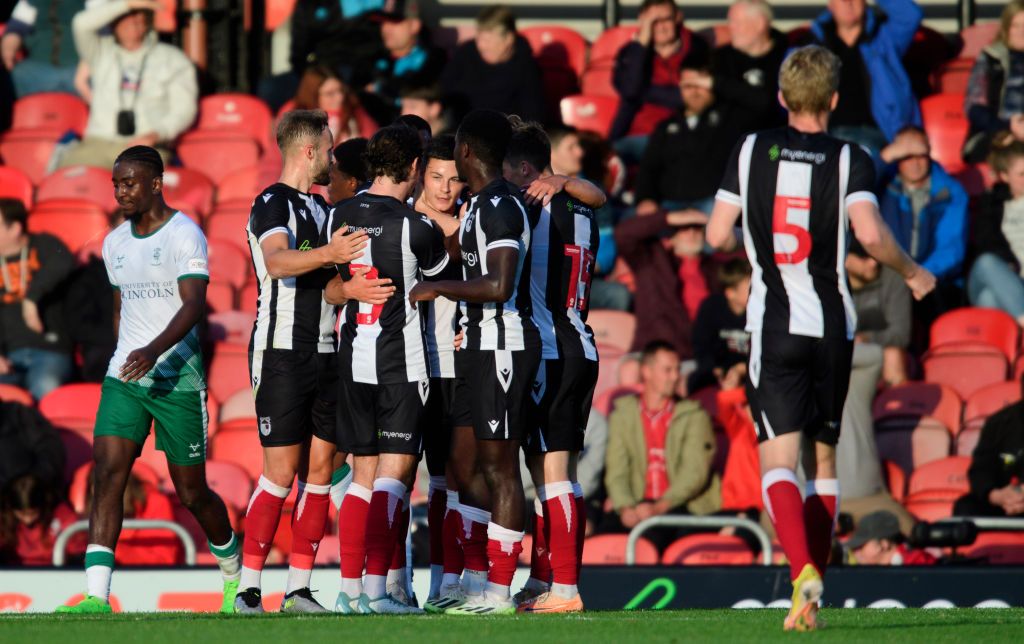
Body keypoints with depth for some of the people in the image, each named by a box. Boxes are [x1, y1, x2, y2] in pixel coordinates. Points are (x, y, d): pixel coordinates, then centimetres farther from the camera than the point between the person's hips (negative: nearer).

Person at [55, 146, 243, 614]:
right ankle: (97, 595, -20)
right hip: (124, 377, 5)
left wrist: (153, 351, -34)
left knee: (192, 493, 4)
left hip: (178, 378, -5)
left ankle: (235, 574, 31)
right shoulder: (115, 243, 13)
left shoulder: (184, 235, -9)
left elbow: (194, 304, -20)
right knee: (107, 475, -13)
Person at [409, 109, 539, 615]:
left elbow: (499, 286, -25)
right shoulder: (479, 205, 15)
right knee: (465, 464, 12)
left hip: (504, 346, -10)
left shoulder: (500, 206, -16)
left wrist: (437, 288, -16)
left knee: (498, 468, -7)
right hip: (479, 346, 10)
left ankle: (498, 592, -4)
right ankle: (476, 582, 16)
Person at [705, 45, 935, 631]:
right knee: (823, 459, 13)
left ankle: (803, 569, -31)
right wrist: (912, 273, 2)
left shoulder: (752, 151, 2)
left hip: (774, 325, -1)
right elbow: (871, 234, -16)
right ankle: (809, 601, 11)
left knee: (779, 460, -6)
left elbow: (717, 236, 1)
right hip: (833, 326, 1)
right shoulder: (850, 159, -2)